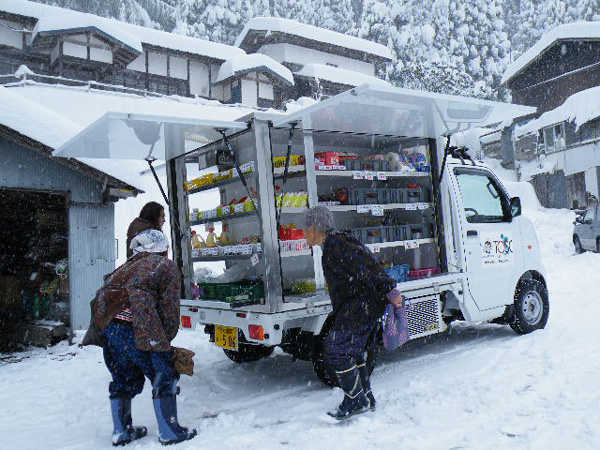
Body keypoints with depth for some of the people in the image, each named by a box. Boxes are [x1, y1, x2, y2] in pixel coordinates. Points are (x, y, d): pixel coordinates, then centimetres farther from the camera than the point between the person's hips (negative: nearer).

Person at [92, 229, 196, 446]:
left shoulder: (130, 265, 29)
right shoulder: (167, 266, 10)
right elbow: (169, 309, 2)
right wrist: (165, 341, 13)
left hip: (106, 323, 7)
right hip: (133, 325, -7)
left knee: (124, 378, 24)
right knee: (164, 376, 7)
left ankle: (121, 431, 32)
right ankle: (169, 432, 13)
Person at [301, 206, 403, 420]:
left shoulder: (335, 246, -16)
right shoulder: (332, 246, 18)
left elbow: (364, 266, -24)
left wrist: (389, 290, -28)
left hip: (361, 306, -11)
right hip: (357, 307, 11)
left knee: (337, 348, -7)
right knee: (353, 352, 17)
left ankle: (356, 401, 3)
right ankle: (366, 399, 28)